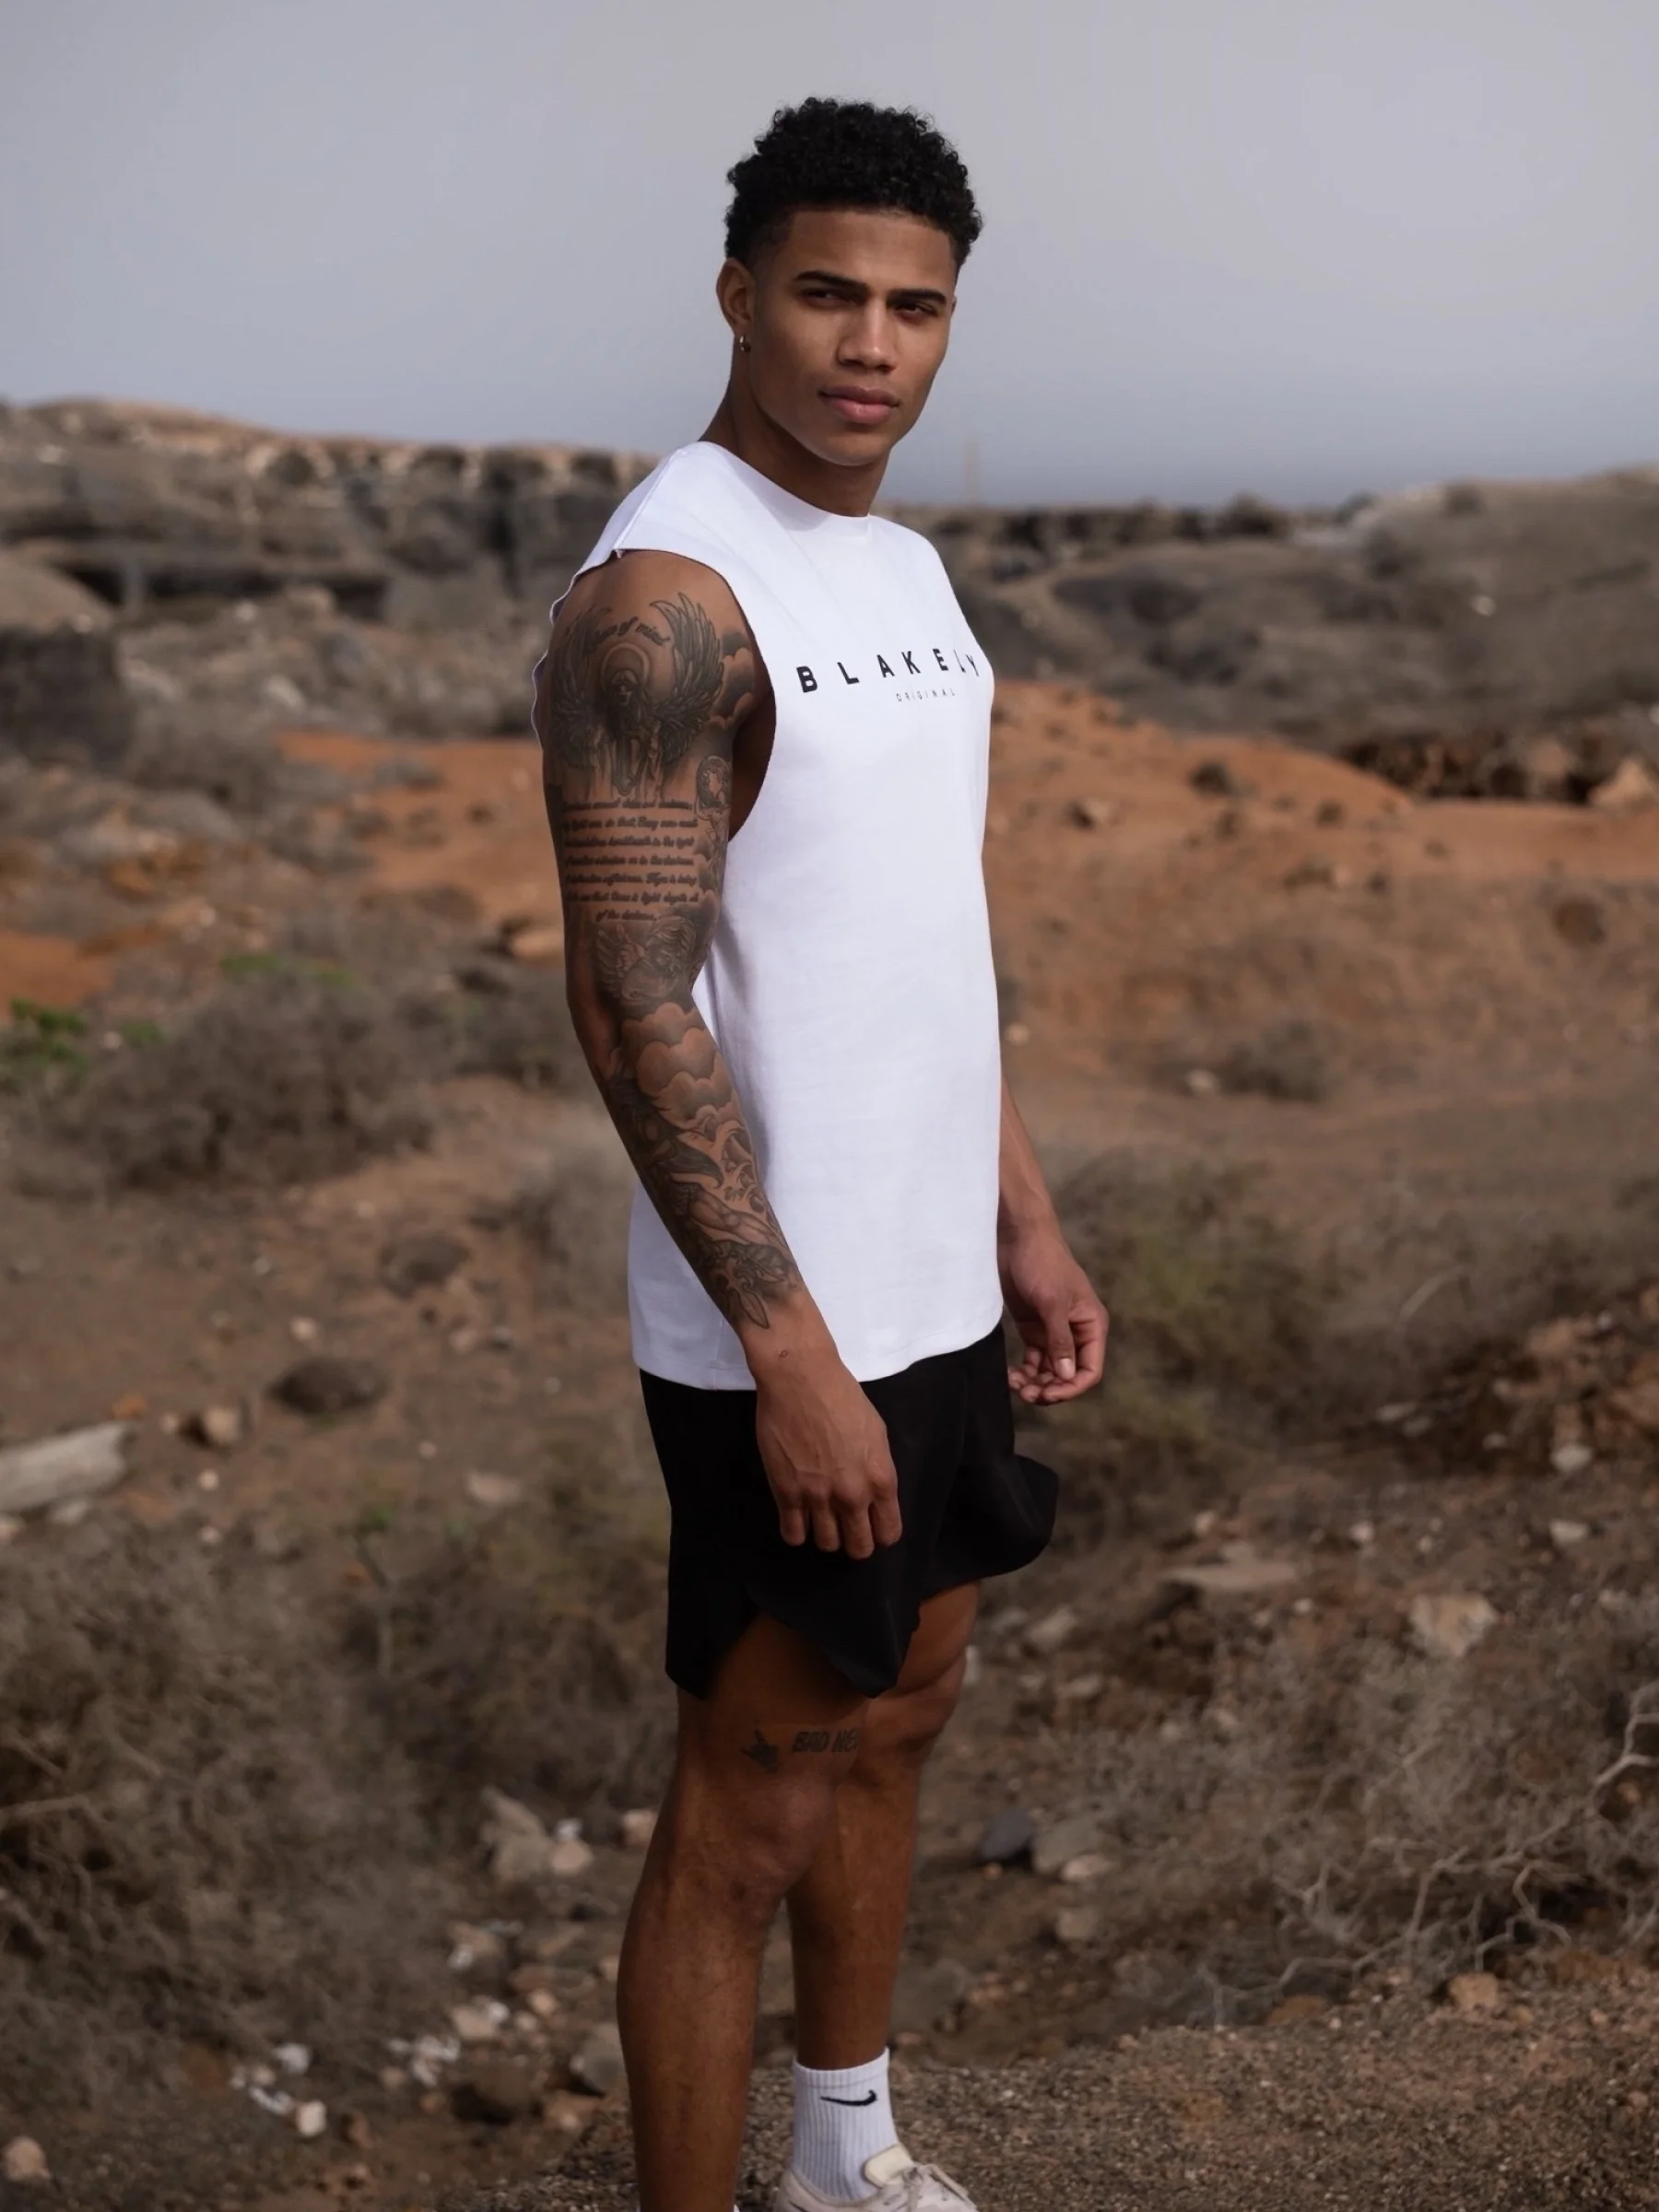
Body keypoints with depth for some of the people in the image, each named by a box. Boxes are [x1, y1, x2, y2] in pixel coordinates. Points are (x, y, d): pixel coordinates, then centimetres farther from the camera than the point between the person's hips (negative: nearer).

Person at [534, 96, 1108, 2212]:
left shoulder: (907, 570, 10)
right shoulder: (663, 590, -18)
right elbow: (631, 1006, -22)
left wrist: (1022, 1220, 16)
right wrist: (794, 1354, -23)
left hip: (933, 1285, 9)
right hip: (780, 1327, -9)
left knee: (900, 1713, 22)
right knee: (748, 1816, 3)